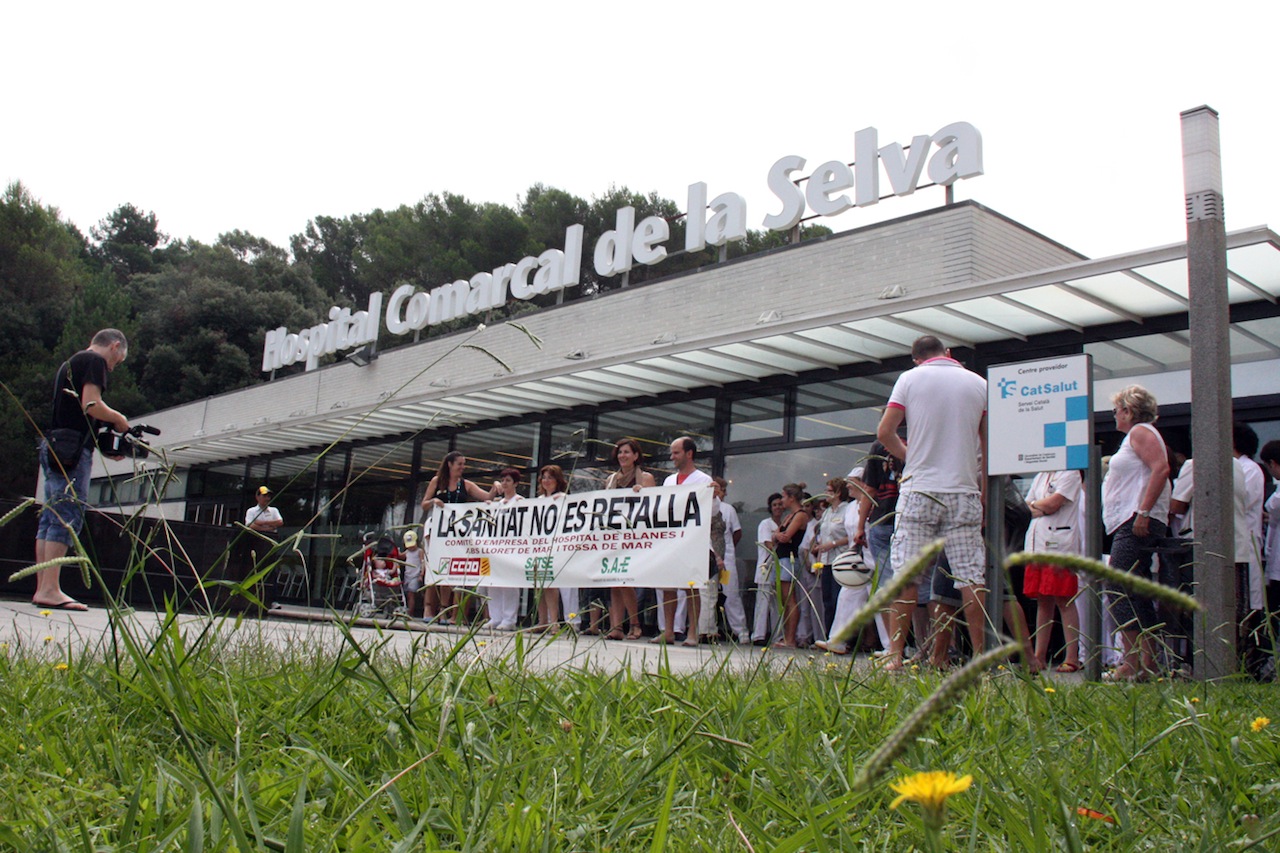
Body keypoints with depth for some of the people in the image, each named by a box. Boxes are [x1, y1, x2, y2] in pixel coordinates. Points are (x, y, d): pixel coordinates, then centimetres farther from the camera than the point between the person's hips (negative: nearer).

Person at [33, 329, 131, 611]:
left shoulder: (70, 363, 26)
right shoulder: (95, 361, -3)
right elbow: (91, 405, -16)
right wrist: (118, 419, 1)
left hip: (53, 447, 10)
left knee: (50, 517, 7)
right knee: (67, 517, -12)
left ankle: (42, 588, 6)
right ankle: (50, 589, -16)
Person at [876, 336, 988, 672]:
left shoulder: (910, 378, 4)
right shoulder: (979, 383, 9)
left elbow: (884, 432, -1)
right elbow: (989, 444, 7)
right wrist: (985, 491, 13)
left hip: (919, 489, -1)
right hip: (964, 491, 1)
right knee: (972, 576, 2)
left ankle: (895, 655, -1)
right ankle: (980, 655, 4)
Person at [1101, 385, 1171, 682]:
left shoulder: (1141, 432, -5)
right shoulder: (1135, 435, 25)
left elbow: (1161, 468, -19)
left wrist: (1143, 512, -24)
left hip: (1137, 525, -11)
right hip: (1131, 525, 11)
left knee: (1119, 590, -14)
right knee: (1138, 595, 9)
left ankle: (1131, 666, -16)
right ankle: (1148, 663, 10)